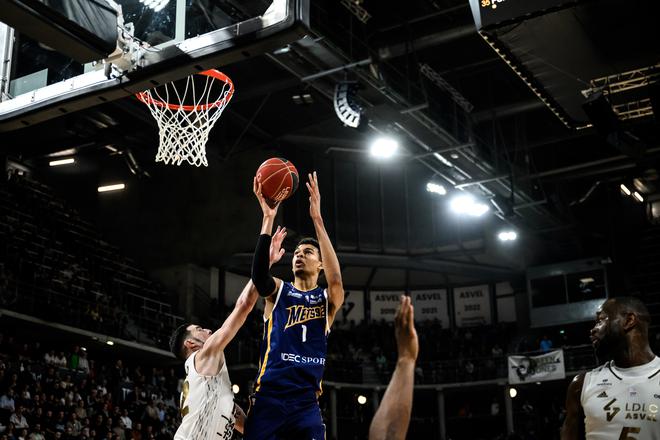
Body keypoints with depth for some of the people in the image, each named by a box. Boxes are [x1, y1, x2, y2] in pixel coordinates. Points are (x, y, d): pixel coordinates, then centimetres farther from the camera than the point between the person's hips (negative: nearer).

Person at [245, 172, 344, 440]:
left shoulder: (328, 299, 11)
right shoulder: (278, 291, 11)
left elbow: (336, 279, -12)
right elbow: (258, 274, -12)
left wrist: (317, 218, -17)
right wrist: (268, 218, -21)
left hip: (306, 401, 1)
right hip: (269, 396, 0)